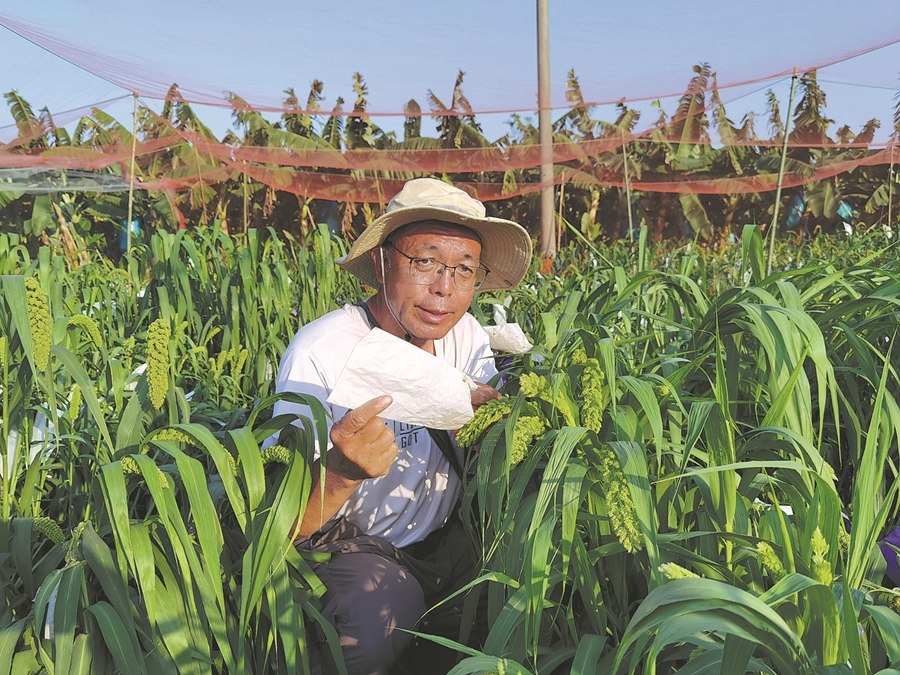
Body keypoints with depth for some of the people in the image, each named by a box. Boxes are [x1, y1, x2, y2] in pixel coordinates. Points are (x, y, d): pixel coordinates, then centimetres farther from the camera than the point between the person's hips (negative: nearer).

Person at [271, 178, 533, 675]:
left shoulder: (465, 335, -2)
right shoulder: (319, 353, -22)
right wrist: (342, 470, -48)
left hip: (448, 540, 7)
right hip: (356, 548, -6)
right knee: (381, 612, -34)